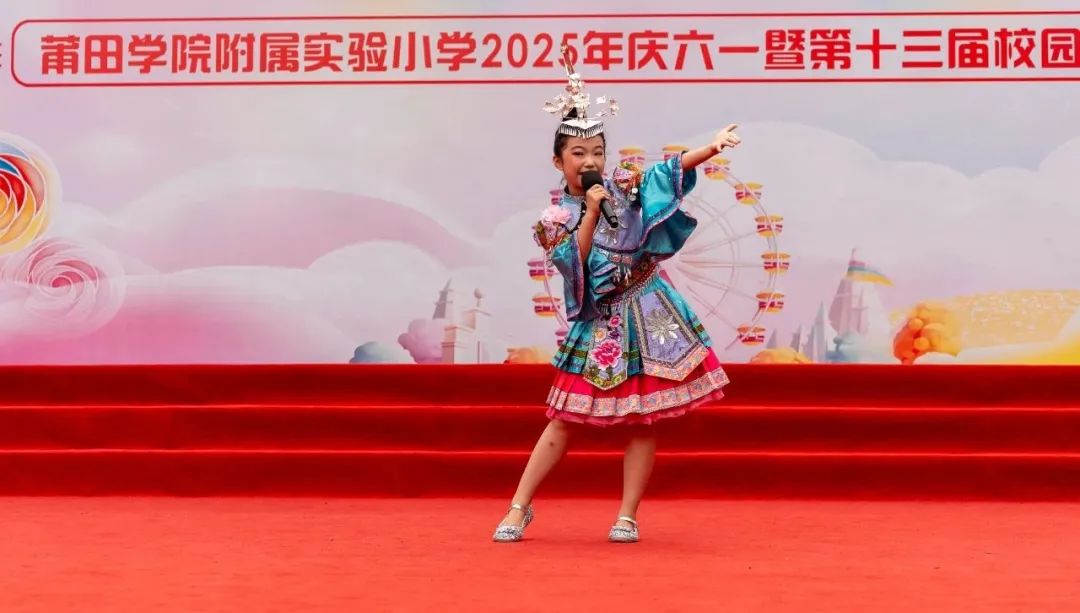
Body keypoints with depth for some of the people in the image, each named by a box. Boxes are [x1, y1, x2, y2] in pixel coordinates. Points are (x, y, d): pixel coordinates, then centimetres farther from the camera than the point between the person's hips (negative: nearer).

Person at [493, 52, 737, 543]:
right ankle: (519, 507, 10)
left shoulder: (625, 185, 2)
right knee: (566, 419, 1)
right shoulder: (555, 220, -2)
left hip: (649, 317, 1)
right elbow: (576, 264, -17)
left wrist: (711, 148, -25)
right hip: (599, 326, -1)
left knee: (641, 420, 2)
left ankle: (628, 516, 11)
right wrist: (592, 213, -21)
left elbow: (670, 172, -10)